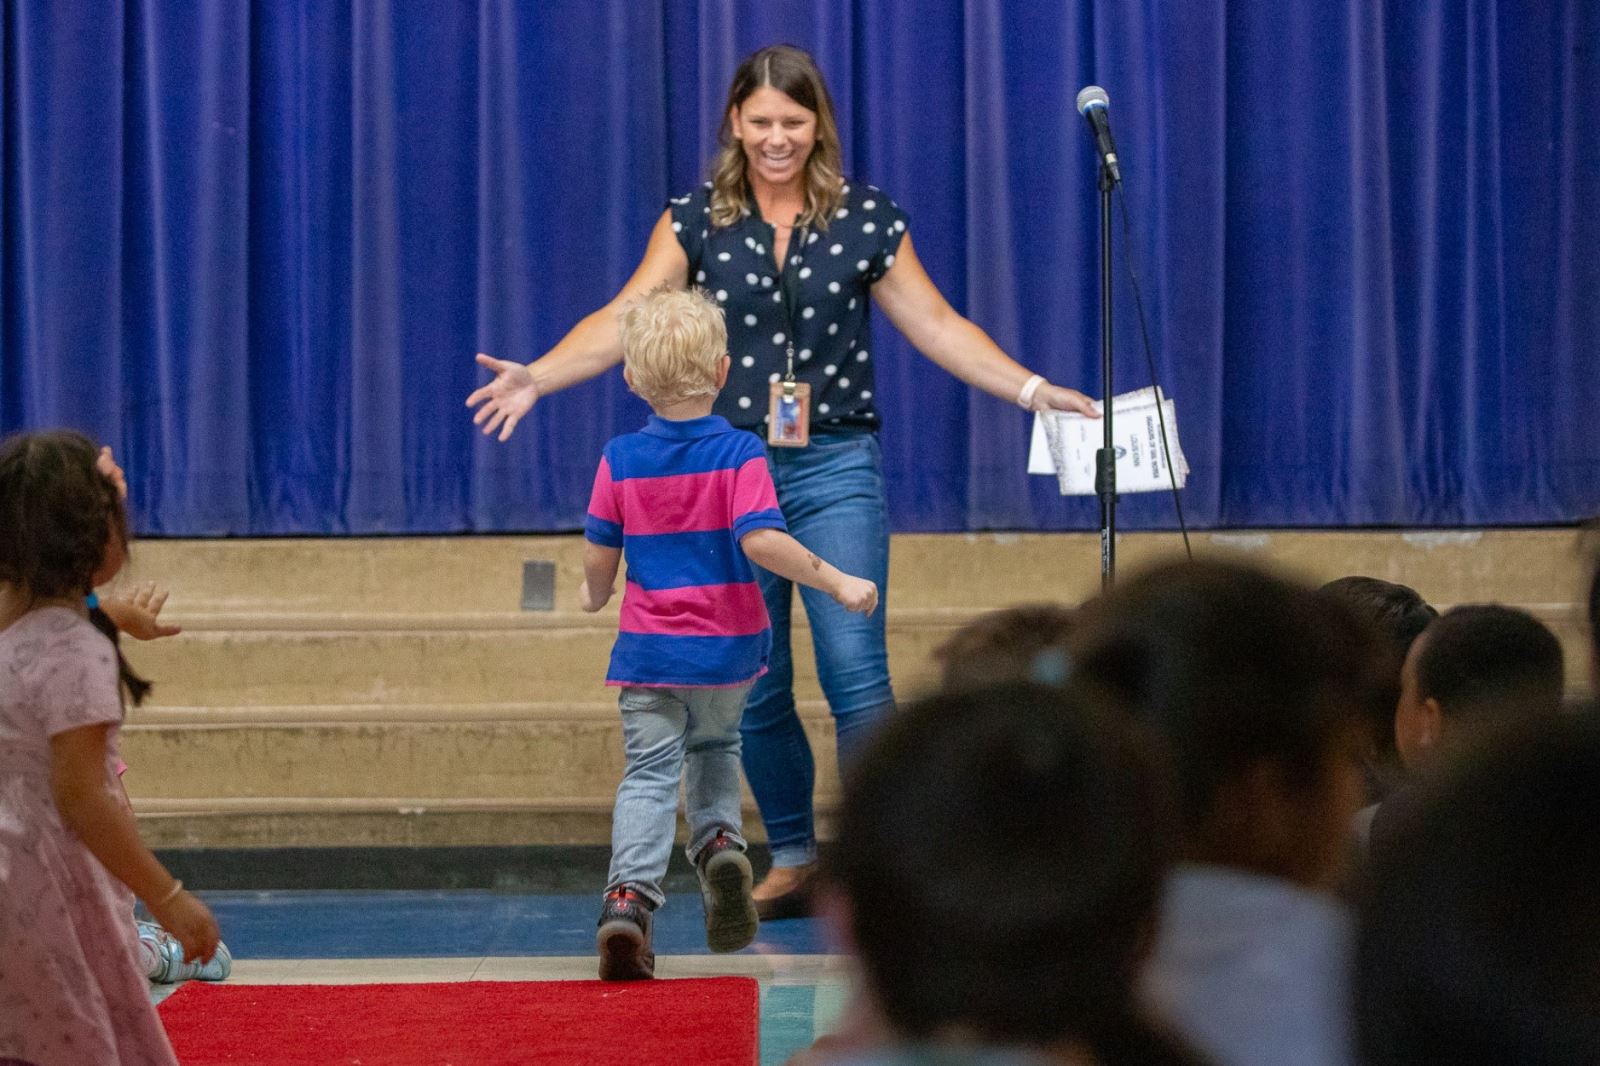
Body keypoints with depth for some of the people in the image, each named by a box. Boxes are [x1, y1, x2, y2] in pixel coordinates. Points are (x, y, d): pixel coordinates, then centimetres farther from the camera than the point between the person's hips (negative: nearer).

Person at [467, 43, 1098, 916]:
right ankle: (792, 863, 20)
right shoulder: (697, 220, 3)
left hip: (836, 467, -1)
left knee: (856, 674, -11)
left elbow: (936, 326, 5)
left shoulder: (866, 220, 2)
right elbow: (624, 320, -5)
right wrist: (538, 376, -20)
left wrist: (1034, 391, -4)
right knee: (754, 688, 6)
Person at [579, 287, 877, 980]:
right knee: (714, 744, 26)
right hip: (727, 649, 0)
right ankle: (719, 839, 2)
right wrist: (836, 583, -15)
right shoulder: (738, 454, -9)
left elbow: (599, 557, 1)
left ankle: (630, 893, -20)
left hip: (649, 650, 0)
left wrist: (595, 596, 23)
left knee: (649, 772, -1)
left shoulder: (621, 460, -3)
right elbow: (761, 540, -21)